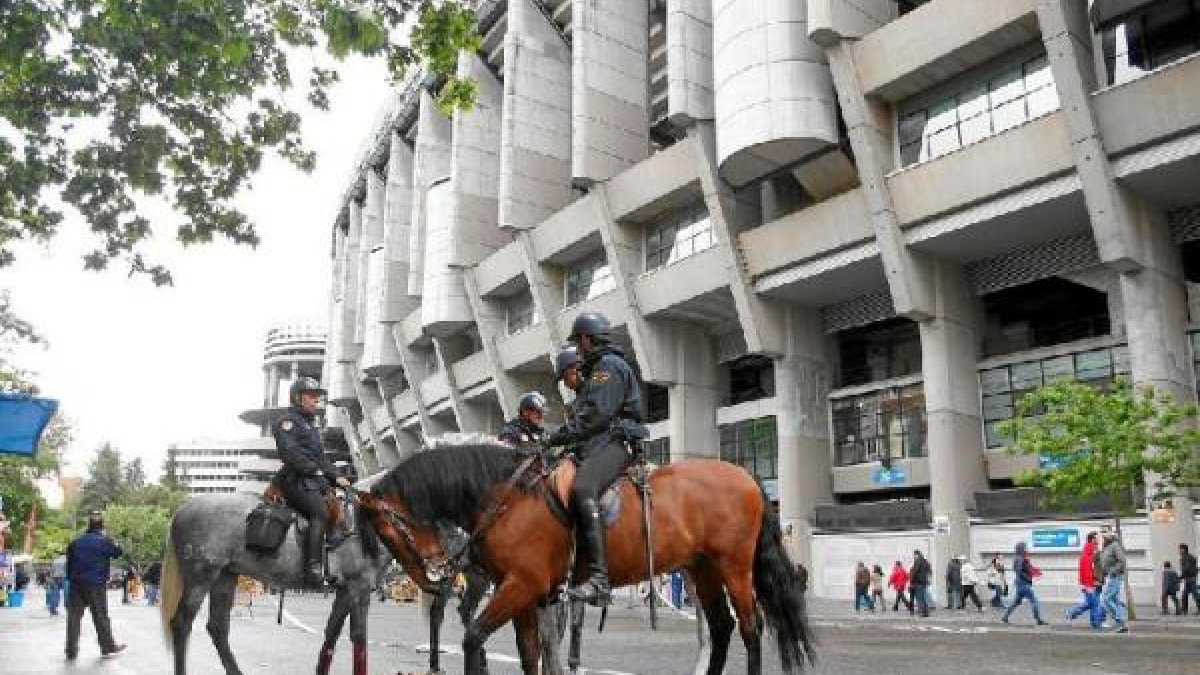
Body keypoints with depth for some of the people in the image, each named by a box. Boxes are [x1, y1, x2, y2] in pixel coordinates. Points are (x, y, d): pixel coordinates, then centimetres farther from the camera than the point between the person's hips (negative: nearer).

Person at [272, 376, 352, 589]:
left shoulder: (311, 425, 29)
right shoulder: (287, 421, 0)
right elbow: (290, 452, -14)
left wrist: (336, 477, 13)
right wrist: (313, 470, -18)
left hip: (316, 482, 10)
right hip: (297, 481, -10)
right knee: (320, 512, -29)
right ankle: (312, 570, -37)